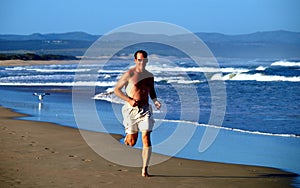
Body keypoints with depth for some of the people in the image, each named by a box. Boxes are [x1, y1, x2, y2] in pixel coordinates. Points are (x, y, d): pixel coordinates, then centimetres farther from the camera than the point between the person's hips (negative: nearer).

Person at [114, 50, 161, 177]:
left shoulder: (149, 75, 9)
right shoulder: (129, 74, -6)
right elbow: (116, 90, -4)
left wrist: (155, 101, 5)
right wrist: (129, 100, -15)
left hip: (145, 109, 3)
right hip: (131, 109, -3)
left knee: (146, 138, -11)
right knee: (132, 142, 1)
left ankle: (145, 169, -6)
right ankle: (127, 137, 41)